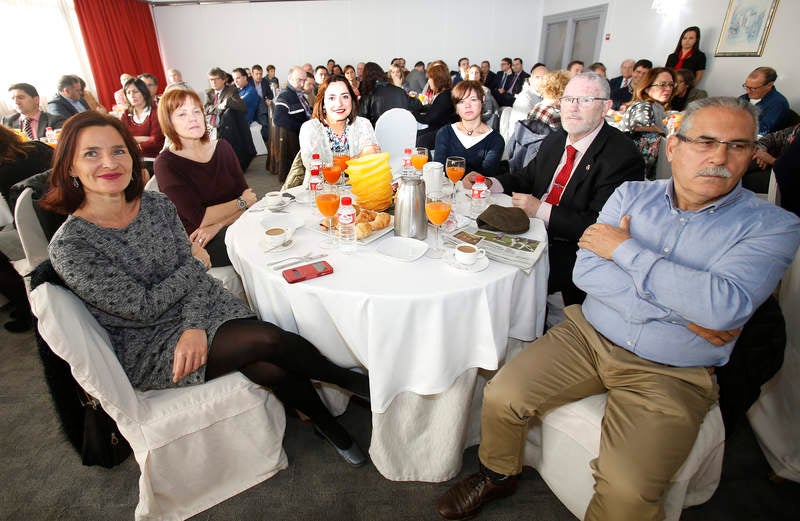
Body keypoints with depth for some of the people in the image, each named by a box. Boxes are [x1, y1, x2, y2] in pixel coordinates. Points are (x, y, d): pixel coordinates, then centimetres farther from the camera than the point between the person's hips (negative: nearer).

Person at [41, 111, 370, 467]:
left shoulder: (157, 205, 0)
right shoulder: (70, 246, -16)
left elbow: (196, 277, -3)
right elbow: (144, 308, -16)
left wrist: (195, 327, -19)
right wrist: (196, 262, -6)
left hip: (200, 311, 4)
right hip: (146, 350, -4)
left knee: (273, 369, -20)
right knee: (269, 341, -24)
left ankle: (327, 424, 8)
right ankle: (352, 381, 1)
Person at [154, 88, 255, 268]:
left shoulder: (222, 147, 8)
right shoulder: (166, 164, -6)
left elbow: (248, 195, 0)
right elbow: (200, 218, -16)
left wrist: (217, 226, -15)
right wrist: (242, 202, -6)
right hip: (197, 246, -5)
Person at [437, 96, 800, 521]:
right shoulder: (632, 195, 4)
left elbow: (725, 307, -23)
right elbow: (586, 271, -8)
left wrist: (624, 249, -15)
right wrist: (681, 312, -13)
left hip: (670, 374, -2)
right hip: (588, 337, 3)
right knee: (502, 397, -12)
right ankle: (498, 475, 20)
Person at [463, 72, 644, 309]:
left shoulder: (623, 157, -13)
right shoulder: (555, 141, 11)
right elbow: (527, 177, 21)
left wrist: (541, 210, -22)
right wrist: (489, 183, 0)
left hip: (574, 250, -7)